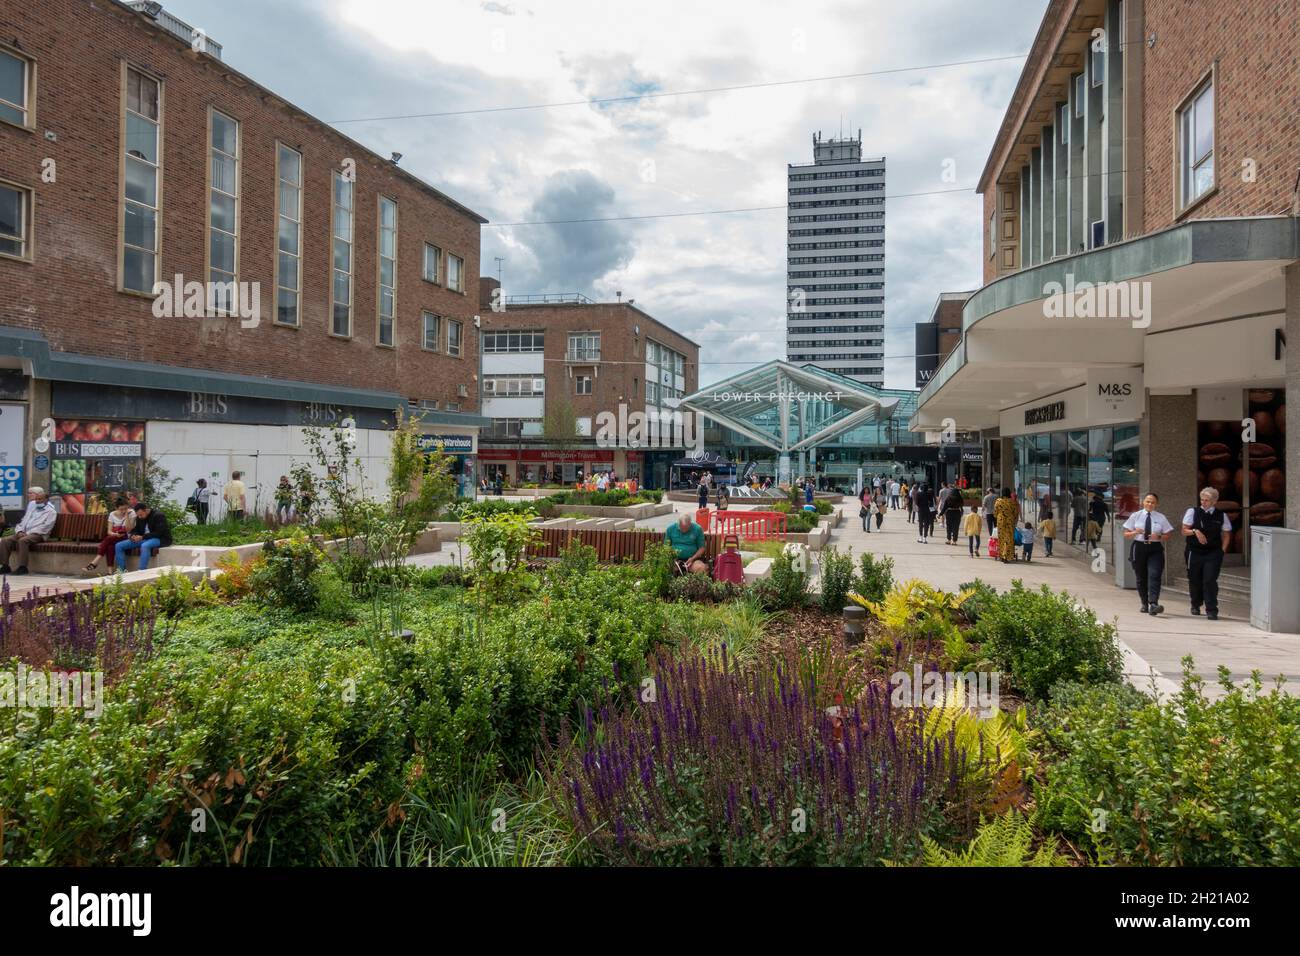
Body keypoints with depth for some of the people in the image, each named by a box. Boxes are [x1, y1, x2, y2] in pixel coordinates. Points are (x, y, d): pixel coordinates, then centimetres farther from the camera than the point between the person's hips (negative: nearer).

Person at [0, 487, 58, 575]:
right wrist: (19, 531, 0)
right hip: (24, 533, 7)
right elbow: (24, 521, 20)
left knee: (22, 540, -35)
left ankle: (22, 567, -33)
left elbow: (44, 528, -13)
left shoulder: (51, 511, -1)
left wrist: (27, 533, -17)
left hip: (38, 535, -7)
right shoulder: (32, 506, 22)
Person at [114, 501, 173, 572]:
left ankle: (142, 571, -41)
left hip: (160, 539, -8)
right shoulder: (139, 518, 10)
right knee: (119, 546, -4)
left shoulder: (158, 516, -13)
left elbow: (158, 533, -20)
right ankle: (121, 571, -5)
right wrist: (133, 536, -7)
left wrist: (142, 537, -25)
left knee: (144, 546, -41)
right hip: (143, 539, 8)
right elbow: (135, 530, 18)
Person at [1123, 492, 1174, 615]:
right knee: (1141, 578, 9)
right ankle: (1144, 604, 24)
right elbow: (1126, 534, 6)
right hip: (1139, 547, 1)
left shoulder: (1161, 518, 5)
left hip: (1155, 549, -1)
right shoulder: (1135, 516, 5)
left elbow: (1168, 534, 6)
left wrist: (1158, 537, -14)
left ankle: (1153, 604, -23)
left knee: (1154, 576, -16)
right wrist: (1135, 532, -15)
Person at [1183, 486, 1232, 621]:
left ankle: (1211, 610, -5)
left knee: (1210, 581, -10)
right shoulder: (1193, 512, 1)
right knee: (1195, 581, 10)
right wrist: (1195, 531, -19)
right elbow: (1184, 531, 0)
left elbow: (1226, 534, 13)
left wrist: (1222, 550, 3)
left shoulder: (1221, 516, 5)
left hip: (1213, 554, 0)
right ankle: (1196, 605, 32)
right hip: (1195, 552, 0)